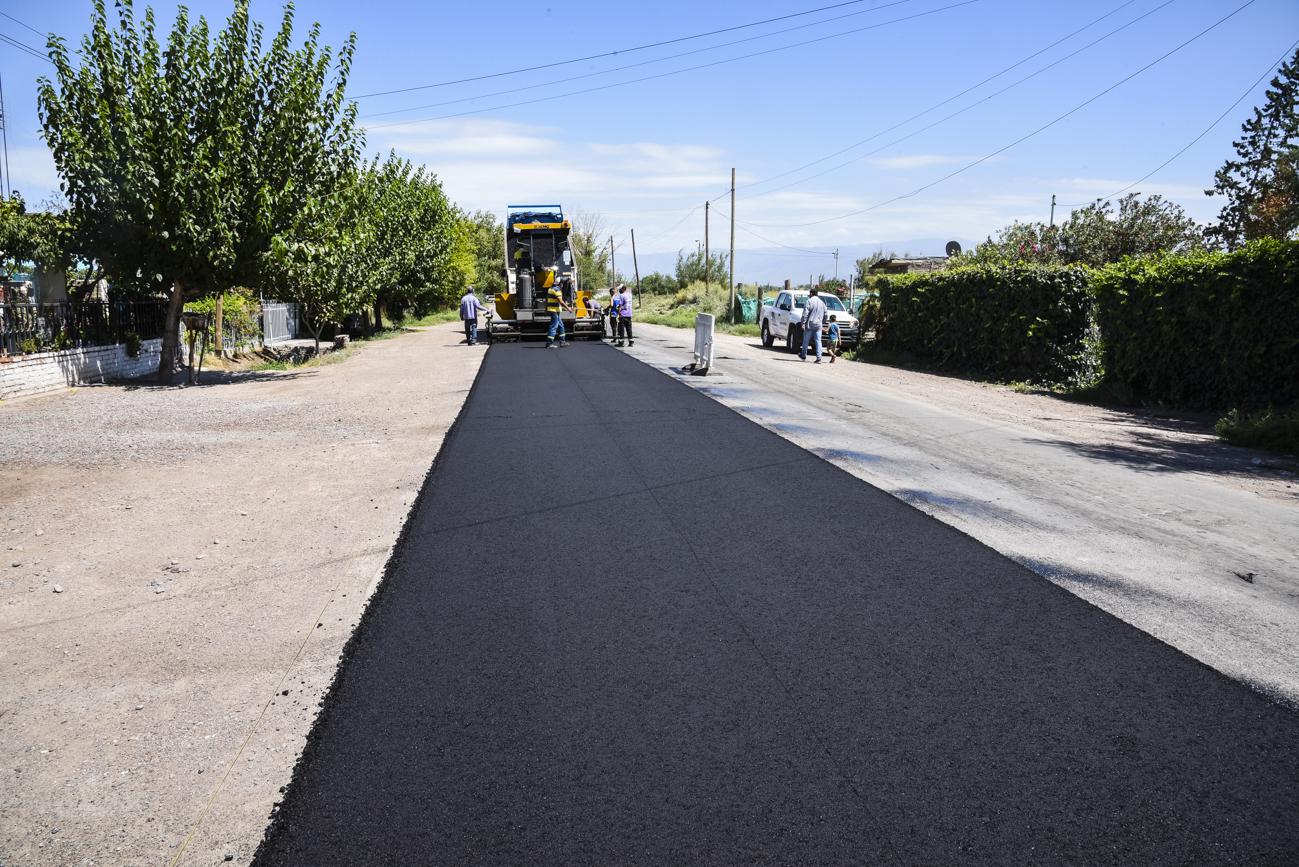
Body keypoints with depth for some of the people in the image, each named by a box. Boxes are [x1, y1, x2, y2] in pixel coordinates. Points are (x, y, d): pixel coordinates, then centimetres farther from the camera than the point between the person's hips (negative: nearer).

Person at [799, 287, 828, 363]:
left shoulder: (809, 301, -7)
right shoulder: (822, 302, 13)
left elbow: (805, 314, -13)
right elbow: (825, 314, 18)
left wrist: (803, 324, -13)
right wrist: (822, 322, 26)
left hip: (809, 325, -5)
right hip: (818, 325, 5)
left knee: (806, 341, 9)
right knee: (818, 341, 1)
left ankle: (803, 356, 21)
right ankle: (819, 358, -7)